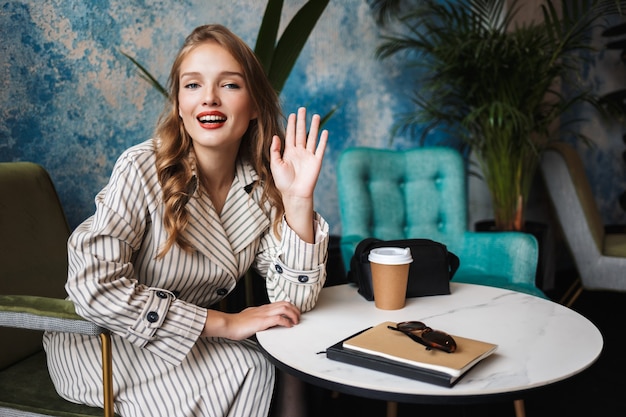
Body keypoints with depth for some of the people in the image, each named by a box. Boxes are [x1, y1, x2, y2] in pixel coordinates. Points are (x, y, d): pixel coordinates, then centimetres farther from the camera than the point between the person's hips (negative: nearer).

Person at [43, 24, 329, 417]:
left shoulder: (262, 183, -8)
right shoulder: (143, 169, -21)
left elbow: (294, 300, -12)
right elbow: (95, 285, -30)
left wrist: (298, 199, -25)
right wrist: (226, 324, -27)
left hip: (190, 338, 4)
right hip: (100, 342, -4)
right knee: (251, 372, -22)